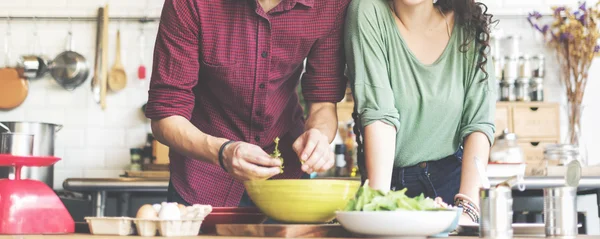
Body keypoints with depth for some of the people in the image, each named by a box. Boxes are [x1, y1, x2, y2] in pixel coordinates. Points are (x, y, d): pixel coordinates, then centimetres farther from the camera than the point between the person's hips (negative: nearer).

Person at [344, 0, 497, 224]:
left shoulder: (469, 24, -4)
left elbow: (479, 123, -9)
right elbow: (378, 114, -18)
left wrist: (467, 210, -19)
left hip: (452, 176, 1)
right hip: (392, 179, -1)